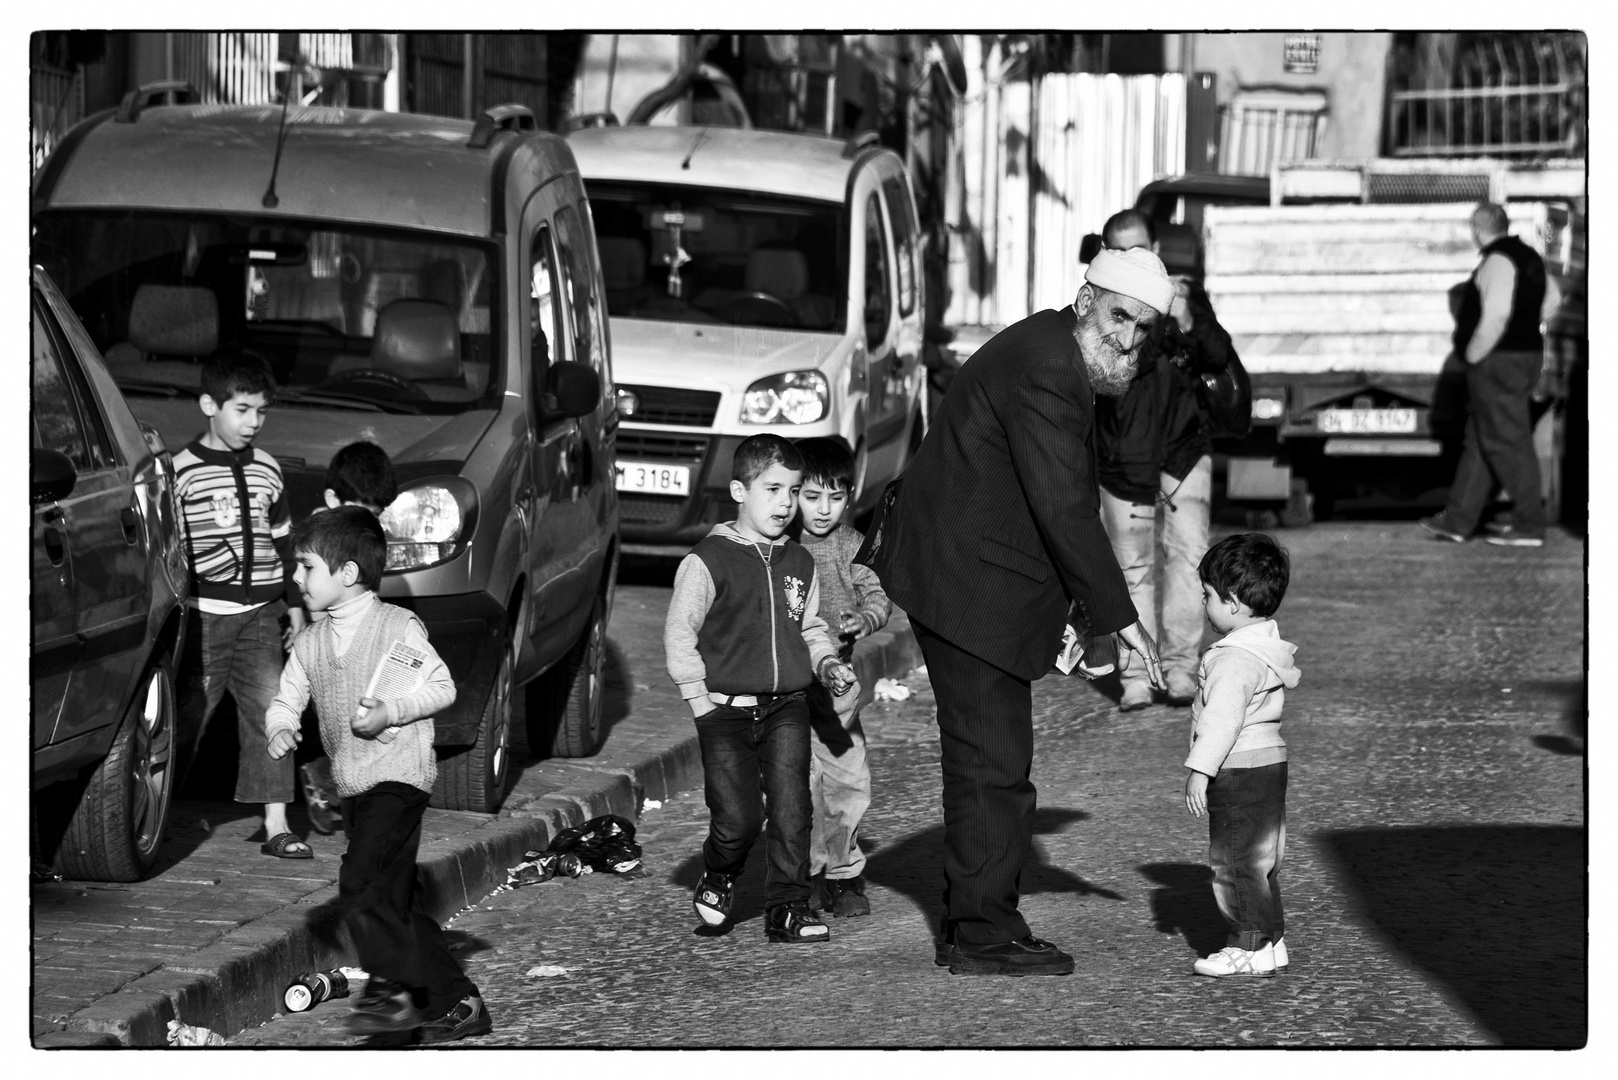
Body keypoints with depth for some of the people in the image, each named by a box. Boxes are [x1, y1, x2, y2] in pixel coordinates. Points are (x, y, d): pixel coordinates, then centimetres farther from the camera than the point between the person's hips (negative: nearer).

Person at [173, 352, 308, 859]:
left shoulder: (267, 470, 11)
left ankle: (276, 826, 0)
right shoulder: (184, 470, -5)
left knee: (268, 711, -1)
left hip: (261, 613, 4)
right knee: (188, 712, -1)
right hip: (205, 612, -4)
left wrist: (294, 603, 20)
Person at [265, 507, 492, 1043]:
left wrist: (391, 711, -19)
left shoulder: (399, 627, -7)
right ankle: (455, 1003, 16)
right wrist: (280, 728, -7)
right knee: (397, 900, 9)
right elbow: (288, 700, 14)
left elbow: (441, 687, -6)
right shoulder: (310, 643, 11)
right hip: (354, 785, 8)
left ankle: (392, 987, -13)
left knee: (360, 882, -21)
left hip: (399, 772, -7)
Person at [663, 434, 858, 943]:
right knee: (738, 817, -8)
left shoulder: (798, 563, 10)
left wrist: (828, 664, 3)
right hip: (726, 710, -4)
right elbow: (679, 634, -5)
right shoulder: (709, 561, -7)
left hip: (787, 708, 4)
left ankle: (788, 907, 2)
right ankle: (717, 880, 22)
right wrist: (700, 699, -7)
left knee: (791, 807, -6)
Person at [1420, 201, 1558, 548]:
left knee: (1507, 443, -5)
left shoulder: (1497, 262, -18)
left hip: (1498, 363, -10)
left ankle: (1529, 526, -2)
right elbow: (1549, 302, 25)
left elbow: (1495, 316, -27)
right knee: (1479, 442, 14)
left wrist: (1474, 355, -16)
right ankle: (1457, 520, 17)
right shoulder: (1529, 257, 13)